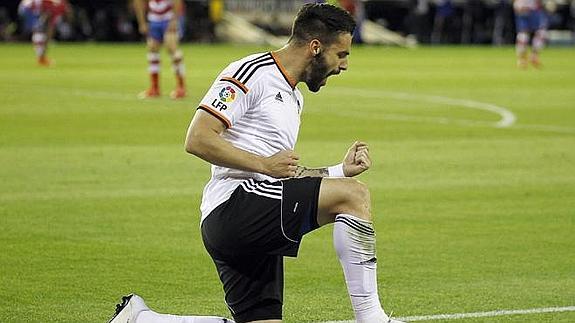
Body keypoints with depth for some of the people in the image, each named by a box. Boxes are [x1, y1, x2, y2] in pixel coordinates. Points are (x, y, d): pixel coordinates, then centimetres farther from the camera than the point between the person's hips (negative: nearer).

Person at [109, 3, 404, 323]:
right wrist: (265, 164, -15)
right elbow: (197, 140, -15)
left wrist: (340, 170, 15)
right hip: (233, 204, -10)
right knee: (354, 194, -18)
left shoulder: (294, 99, 24)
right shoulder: (252, 73, -7)